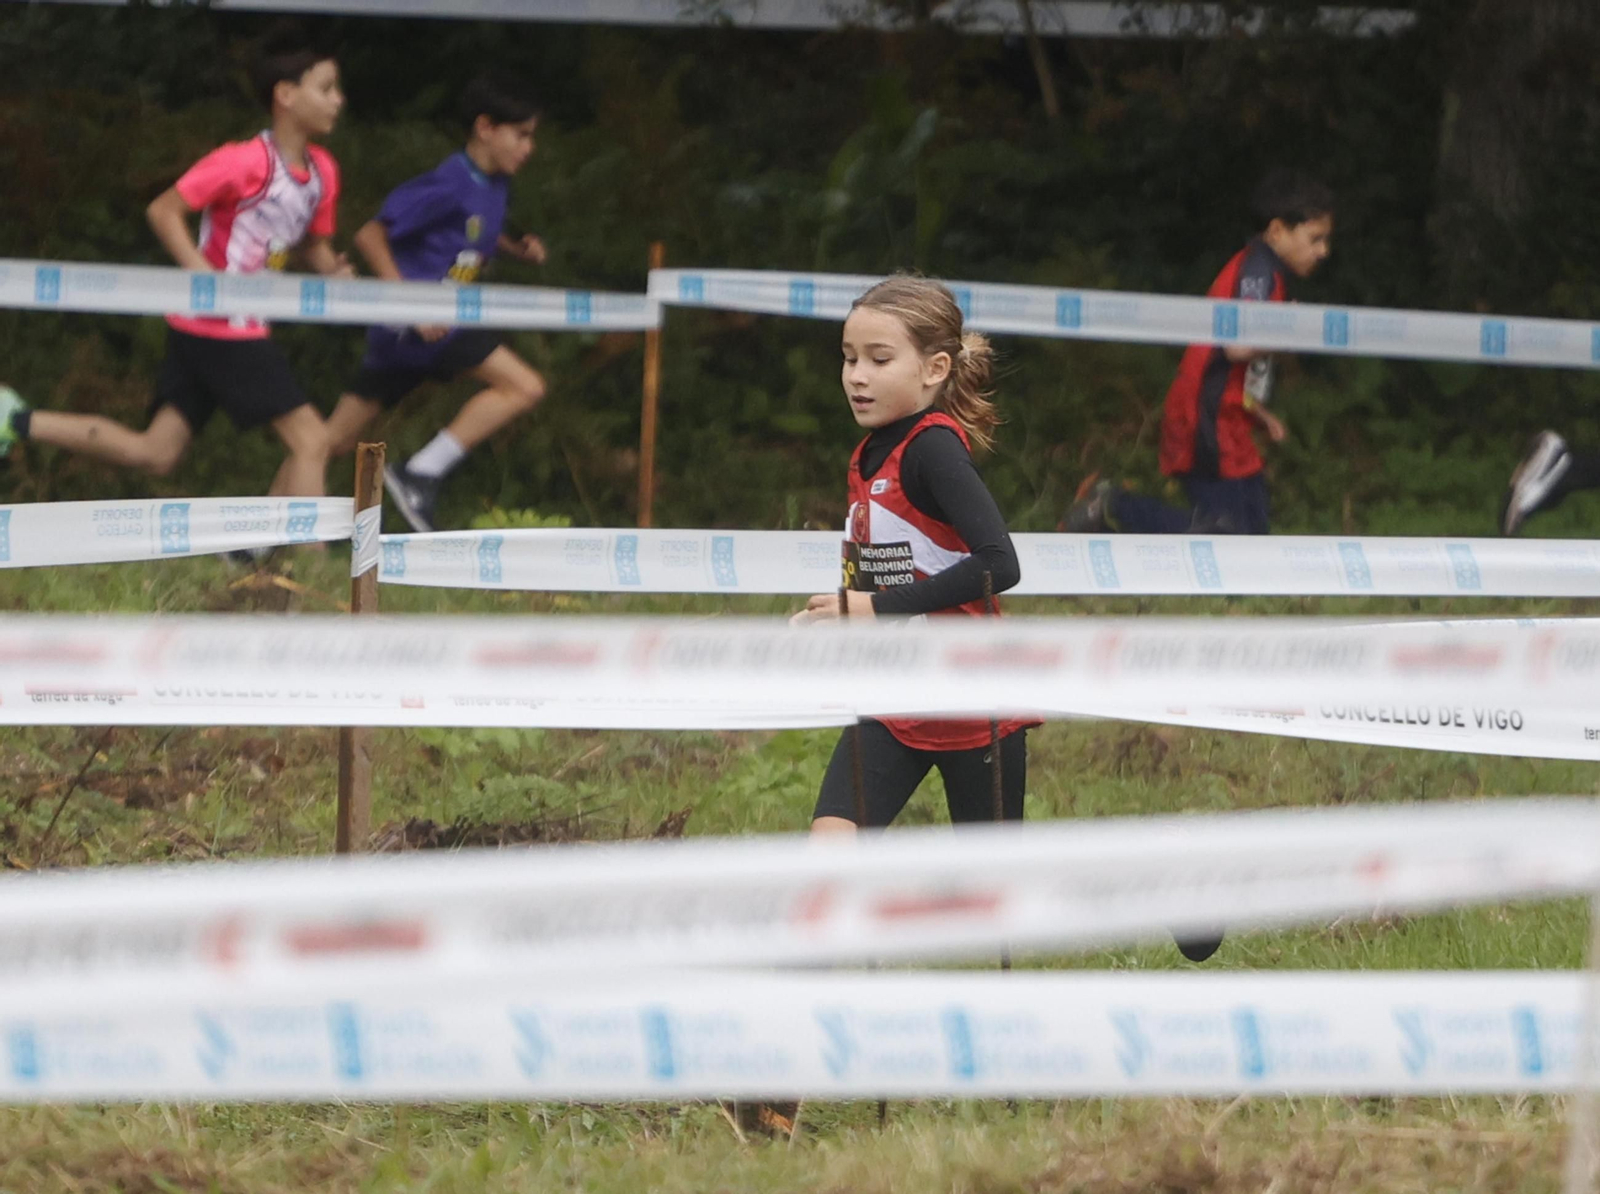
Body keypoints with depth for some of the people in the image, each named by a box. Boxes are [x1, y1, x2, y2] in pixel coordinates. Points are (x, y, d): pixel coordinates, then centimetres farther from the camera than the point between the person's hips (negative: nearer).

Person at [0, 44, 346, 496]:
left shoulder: (322, 171, 7)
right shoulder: (246, 162, -17)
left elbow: (314, 244, 21)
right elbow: (163, 211, -13)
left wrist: (332, 270, -2)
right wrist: (206, 276, -24)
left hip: (247, 330, 8)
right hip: (214, 327, -8)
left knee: (154, 454, 7)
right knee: (310, 438, -11)